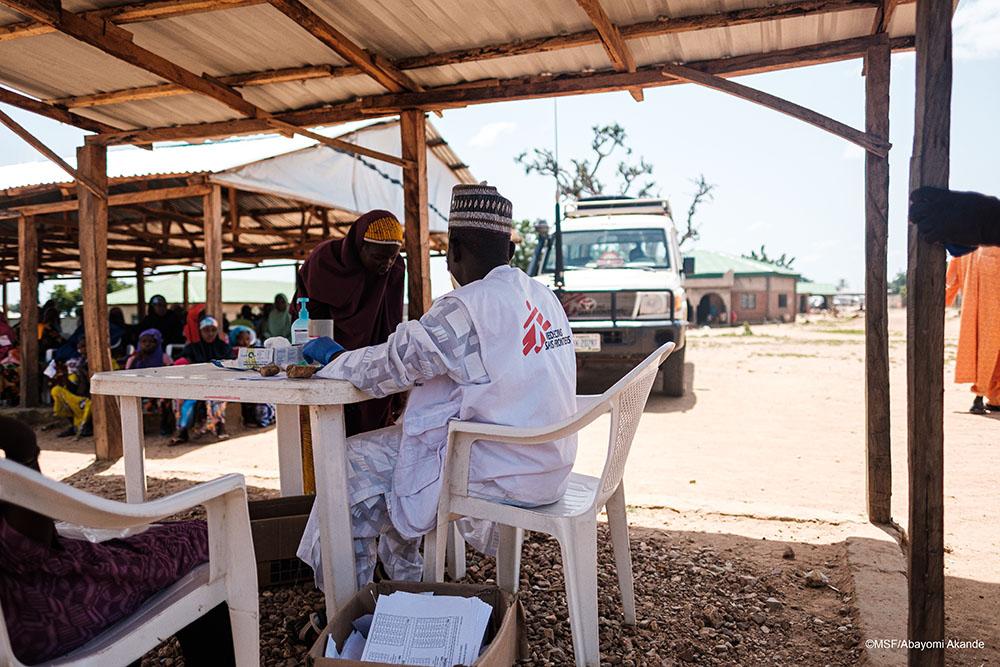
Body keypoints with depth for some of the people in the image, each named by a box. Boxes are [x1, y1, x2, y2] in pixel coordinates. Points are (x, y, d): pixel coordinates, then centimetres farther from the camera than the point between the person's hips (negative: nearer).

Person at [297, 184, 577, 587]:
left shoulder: (466, 307, -20)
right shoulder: (544, 297, 7)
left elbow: (389, 368, -15)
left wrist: (333, 357, 5)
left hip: (502, 472, -9)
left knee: (355, 462, 4)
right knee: (400, 436, 24)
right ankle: (403, 586, 35)